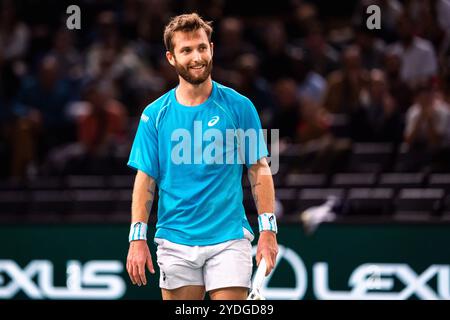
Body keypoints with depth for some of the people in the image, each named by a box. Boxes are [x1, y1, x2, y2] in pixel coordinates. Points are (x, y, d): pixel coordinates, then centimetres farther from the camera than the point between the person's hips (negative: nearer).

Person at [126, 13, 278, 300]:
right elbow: (146, 179, 5)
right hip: (175, 241, 2)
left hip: (229, 238, -1)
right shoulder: (155, 114, 4)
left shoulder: (239, 107, 1)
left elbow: (259, 170, 3)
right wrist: (138, 237, -3)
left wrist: (268, 231, -4)